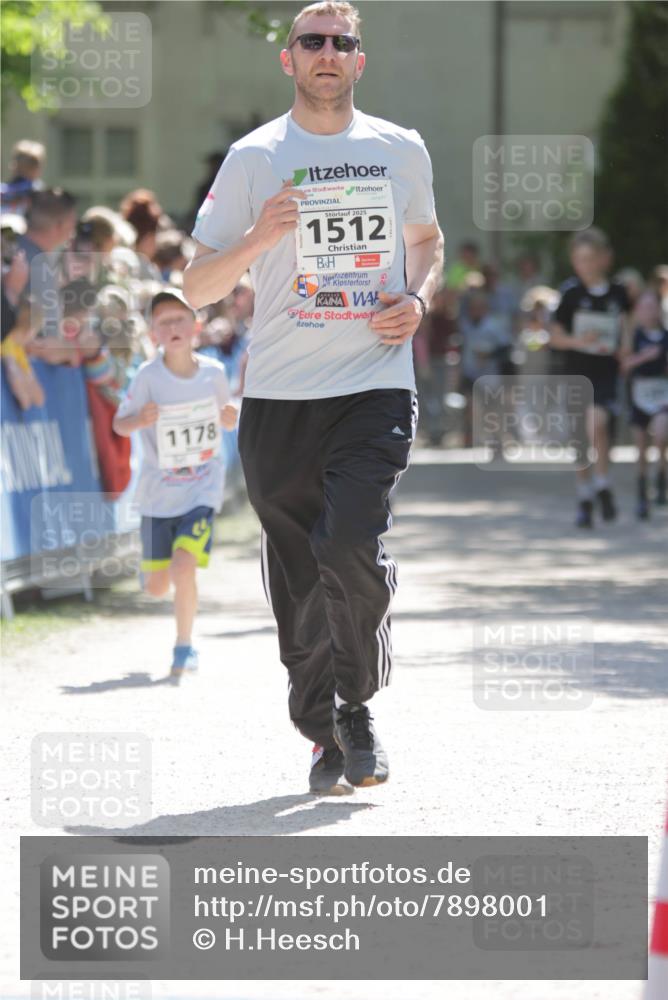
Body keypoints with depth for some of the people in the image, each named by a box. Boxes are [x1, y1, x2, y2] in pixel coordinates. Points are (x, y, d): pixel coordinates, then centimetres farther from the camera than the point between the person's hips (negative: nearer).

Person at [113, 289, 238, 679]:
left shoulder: (213, 372, -6)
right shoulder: (149, 376, -12)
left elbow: (227, 420, 11)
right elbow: (119, 424, -7)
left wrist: (232, 417, -13)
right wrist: (140, 420, -29)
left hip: (203, 490, -1)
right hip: (158, 495, 1)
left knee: (183, 567, -21)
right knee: (156, 587, 6)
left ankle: (185, 647, -2)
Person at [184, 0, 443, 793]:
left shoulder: (401, 150, 9)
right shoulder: (254, 157, 3)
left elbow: (425, 238, 27)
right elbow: (197, 288, 2)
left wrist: (418, 299, 5)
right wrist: (259, 237, -16)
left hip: (376, 385, 0)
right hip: (278, 394, 0)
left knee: (351, 548, -19)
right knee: (297, 576, 3)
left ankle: (357, 707, 2)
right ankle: (323, 734, 21)